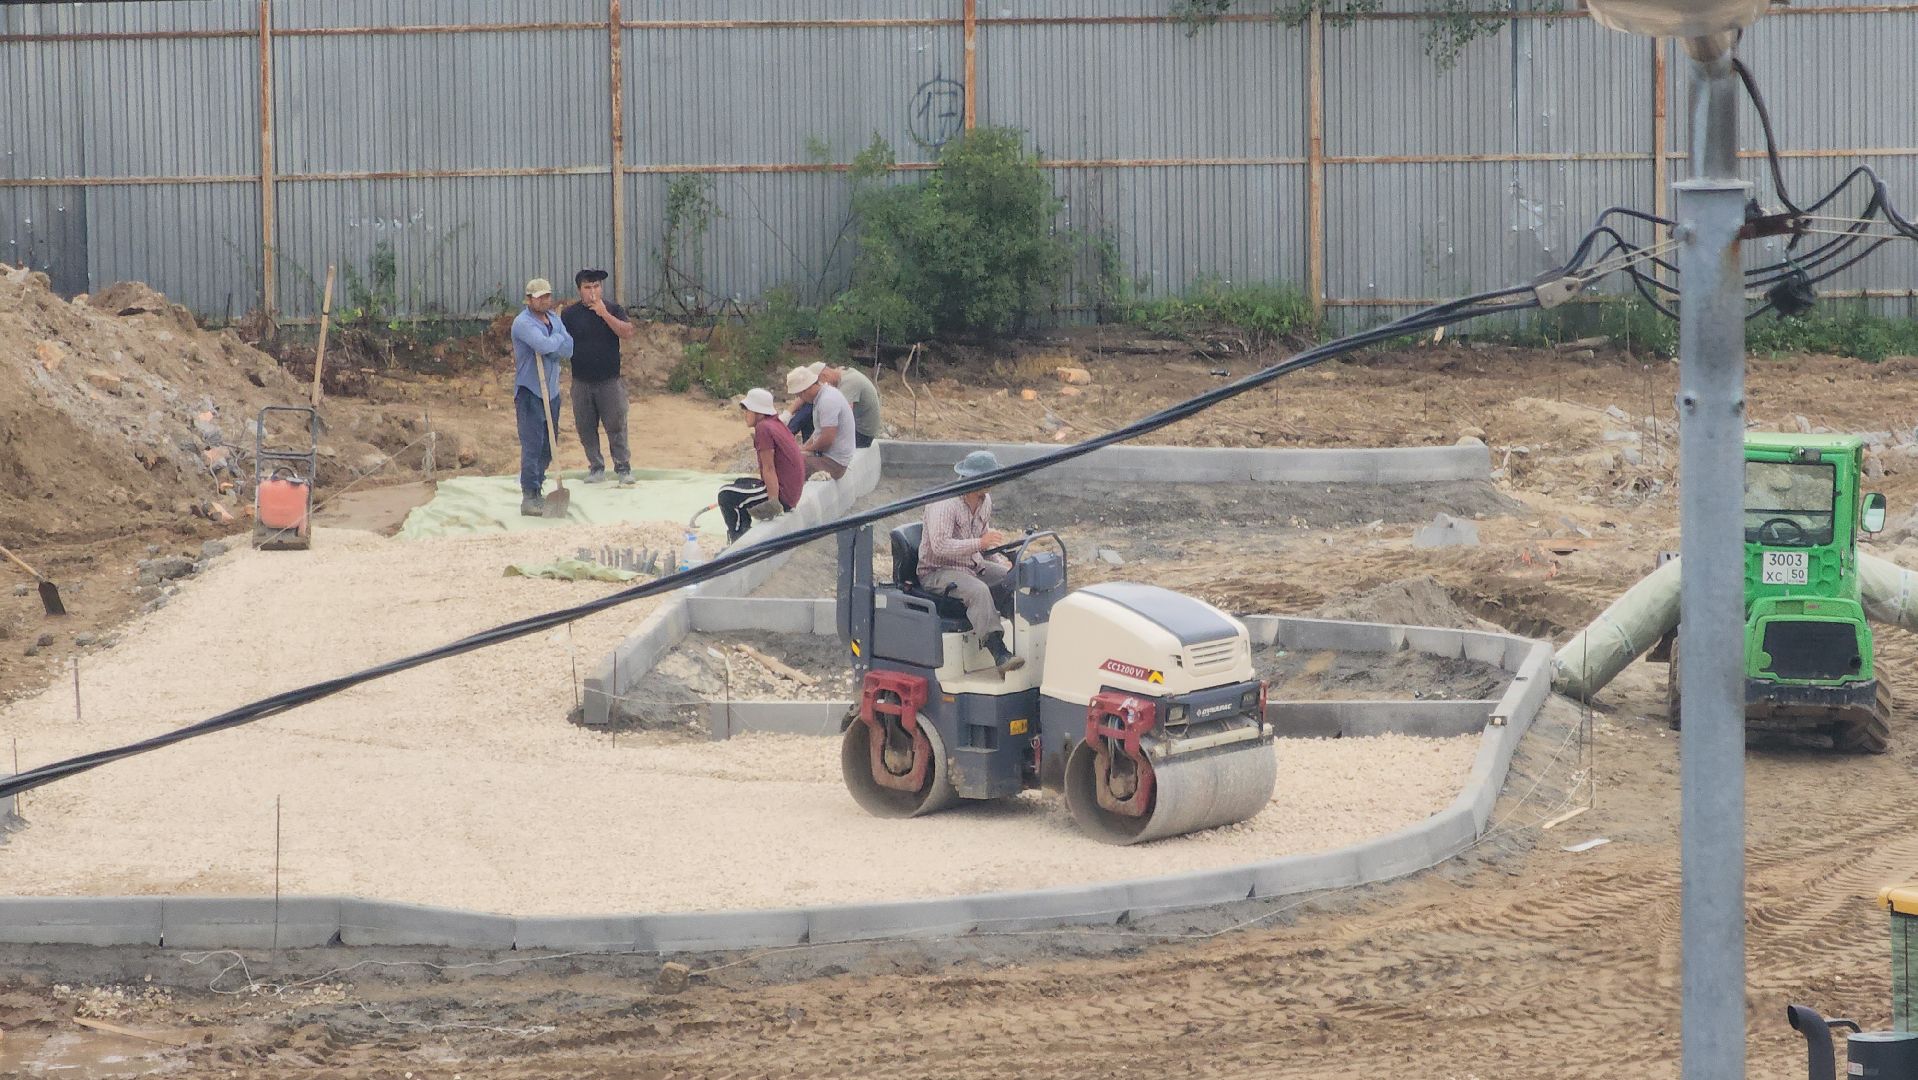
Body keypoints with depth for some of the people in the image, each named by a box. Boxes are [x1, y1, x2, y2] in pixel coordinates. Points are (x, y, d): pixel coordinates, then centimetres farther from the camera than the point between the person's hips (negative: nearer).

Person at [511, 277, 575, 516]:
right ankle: (529, 498, -9)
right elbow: (544, 346, -28)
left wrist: (549, 347, -16)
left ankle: (537, 489, 23)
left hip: (551, 390, 8)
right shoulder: (523, 322, -14)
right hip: (529, 391, -8)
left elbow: (568, 350, 0)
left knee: (548, 446, 12)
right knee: (532, 445, -10)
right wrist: (559, 338, -8)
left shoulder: (555, 319, 11)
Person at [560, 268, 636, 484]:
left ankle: (623, 466, 8)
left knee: (616, 425, -1)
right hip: (582, 383, 1)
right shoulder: (569, 314, 3)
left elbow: (626, 333, -12)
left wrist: (604, 314, -20)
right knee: (586, 428, 5)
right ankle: (596, 467, 16)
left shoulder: (613, 309, 2)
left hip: (610, 380, -1)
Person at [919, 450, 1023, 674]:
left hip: (974, 564, 9)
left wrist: (1000, 560, 6)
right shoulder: (945, 503, -20)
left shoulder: (985, 500, 8)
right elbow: (940, 546, -30)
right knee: (978, 590, -35)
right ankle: (1000, 654, -40)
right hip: (938, 570, -9)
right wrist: (979, 543, -37)